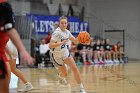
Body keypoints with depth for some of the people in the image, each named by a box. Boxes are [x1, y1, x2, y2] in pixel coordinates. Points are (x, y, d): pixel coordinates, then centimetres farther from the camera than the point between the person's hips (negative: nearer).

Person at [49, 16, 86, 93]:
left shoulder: (67, 32, -4)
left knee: (74, 68, -8)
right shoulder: (57, 32, -26)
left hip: (65, 52, 6)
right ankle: (61, 76, 46)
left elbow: (75, 41, 5)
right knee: (65, 74, 6)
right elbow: (50, 45, -34)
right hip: (56, 55, -6)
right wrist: (62, 43, -43)